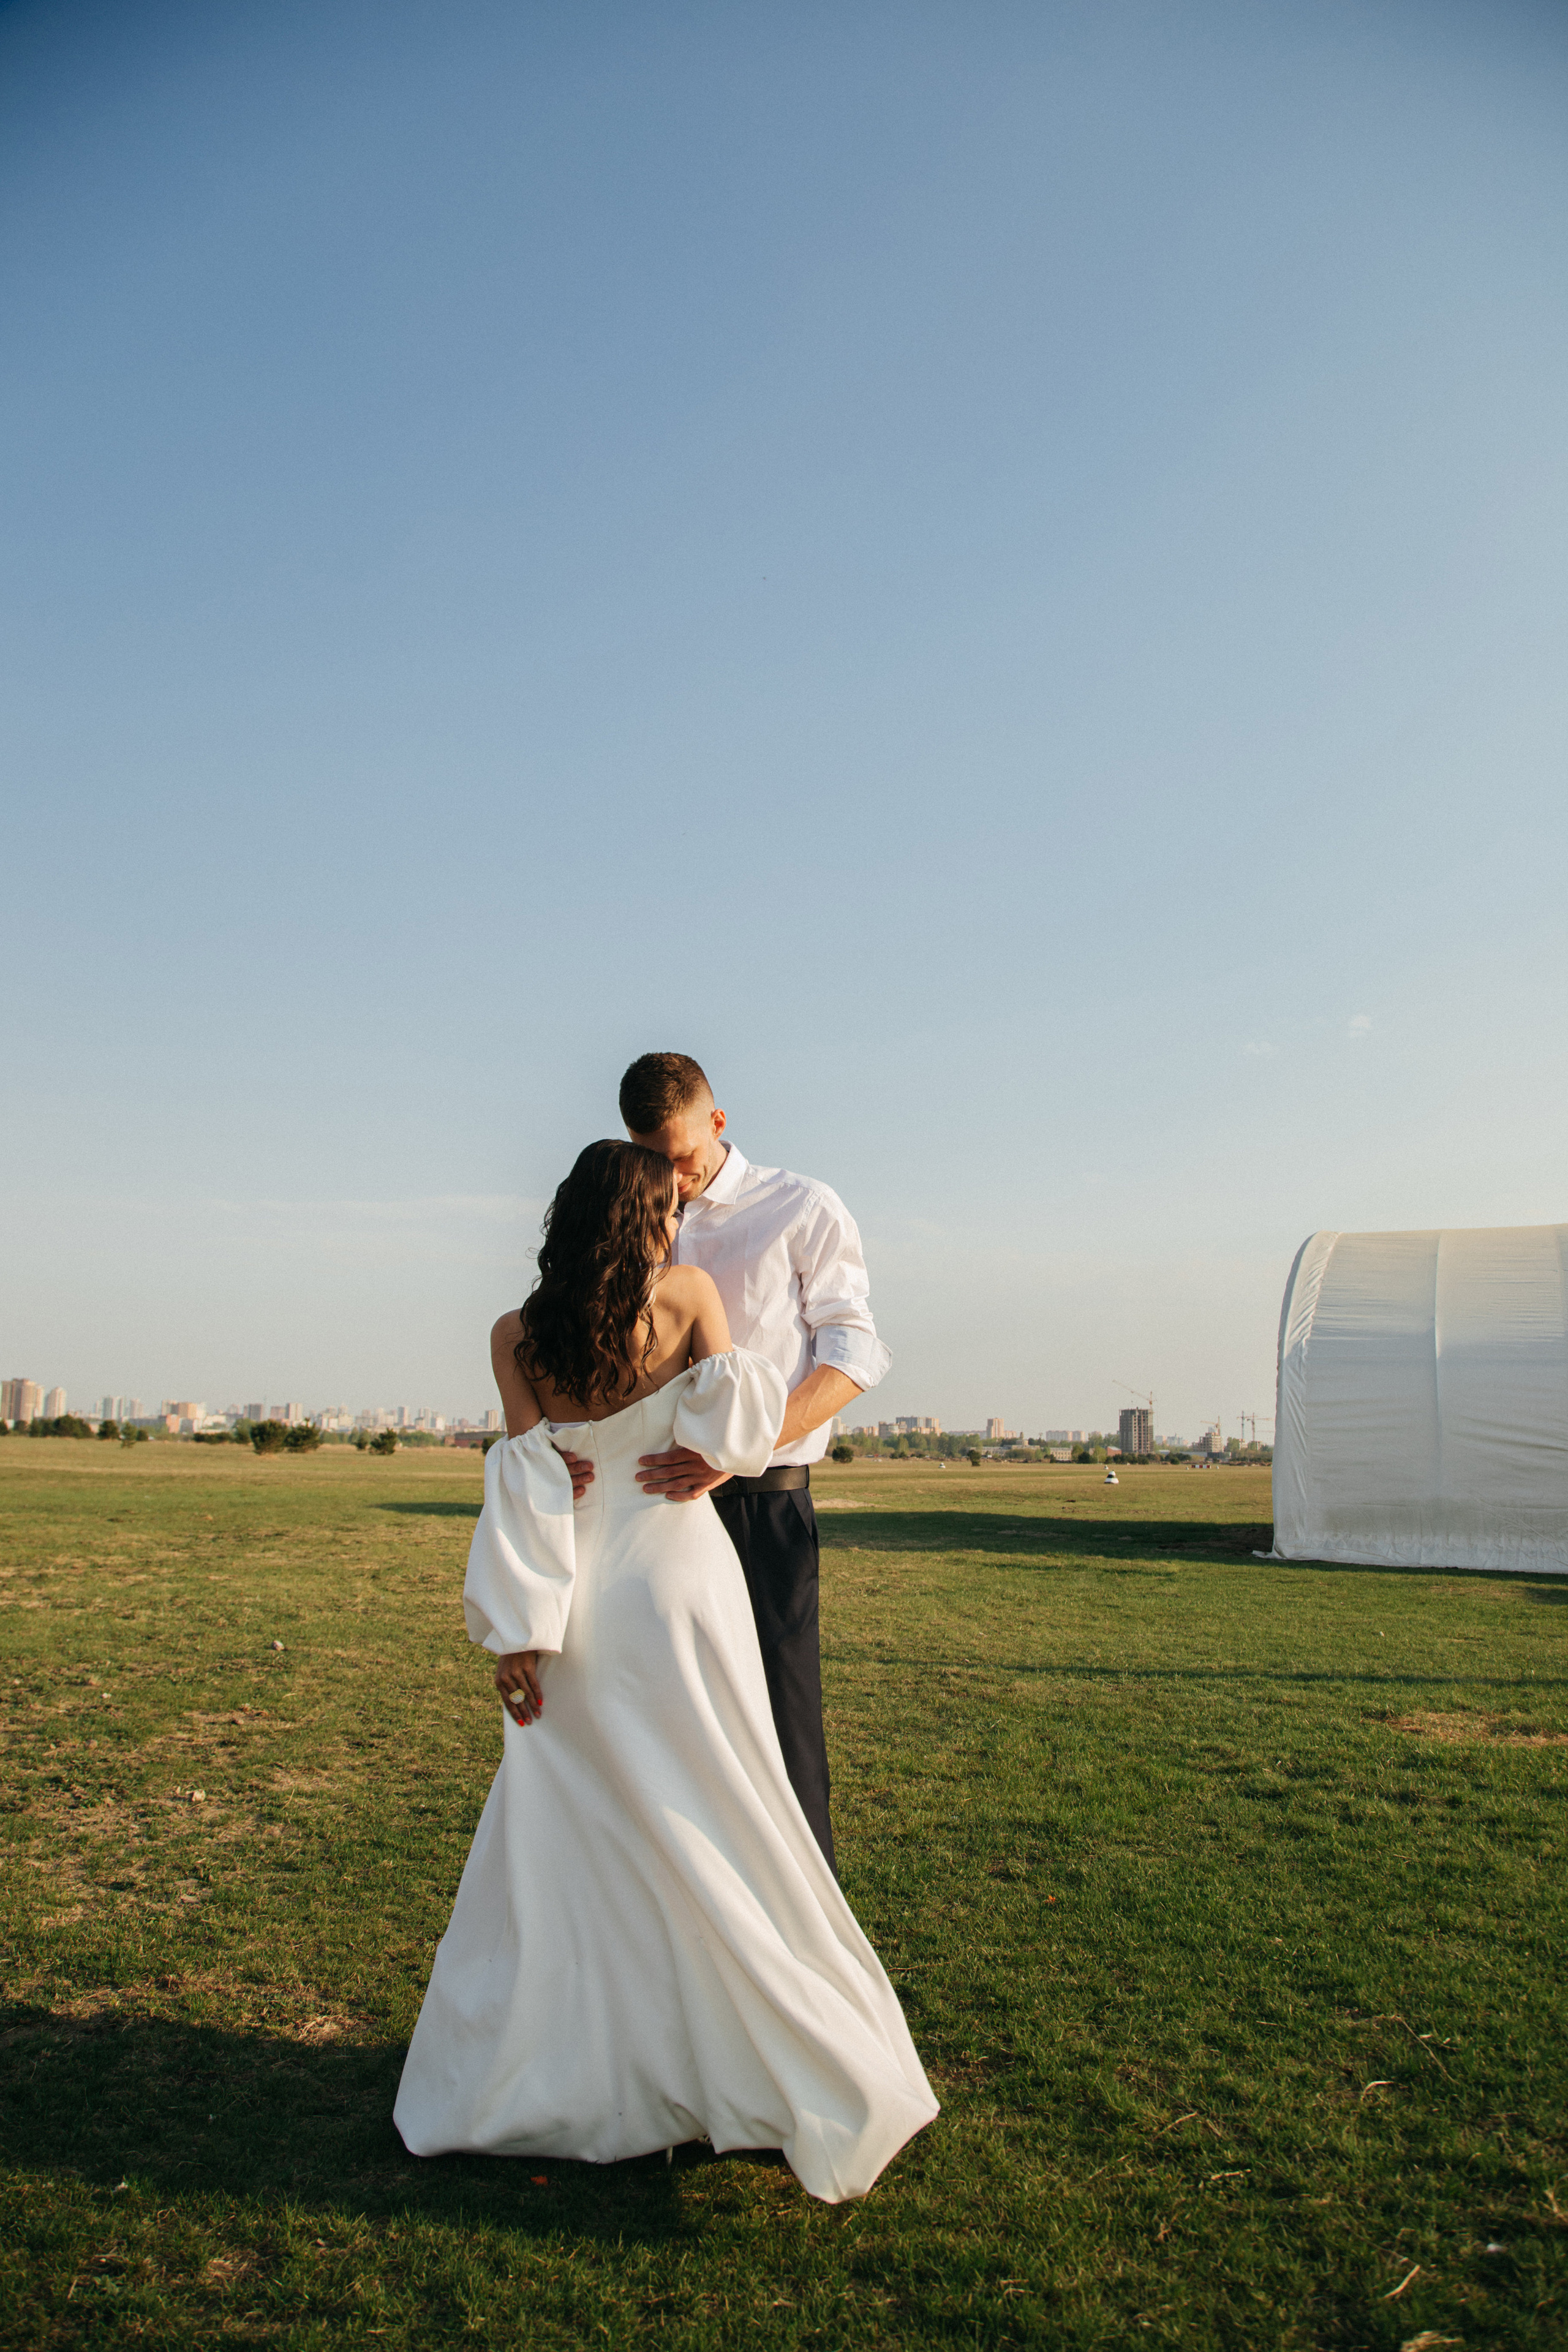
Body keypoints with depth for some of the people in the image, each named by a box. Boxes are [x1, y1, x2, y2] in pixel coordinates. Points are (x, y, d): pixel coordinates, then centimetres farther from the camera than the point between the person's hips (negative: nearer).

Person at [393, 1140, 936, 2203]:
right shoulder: (689, 1291, -7)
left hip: (580, 1590, 2)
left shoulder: (516, 1337, -2)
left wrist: (518, 1632, -6)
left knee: (561, 1836, 15)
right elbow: (734, 1433, -11)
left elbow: (530, 1487, -5)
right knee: (714, 1832, 7)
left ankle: (542, 2075, 27)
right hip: (678, 1571, -2)